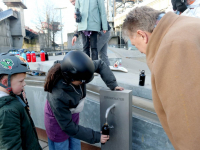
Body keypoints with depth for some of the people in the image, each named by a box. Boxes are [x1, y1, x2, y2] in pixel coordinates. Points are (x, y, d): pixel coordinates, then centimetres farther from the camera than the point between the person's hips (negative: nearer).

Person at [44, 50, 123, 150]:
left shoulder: (77, 73, -27)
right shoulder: (57, 97, -39)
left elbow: (100, 65, -10)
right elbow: (68, 127, -26)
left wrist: (113, 84, -20)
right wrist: (95, 137, -20)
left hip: (72, 115, 5)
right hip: (57, 121, -5)